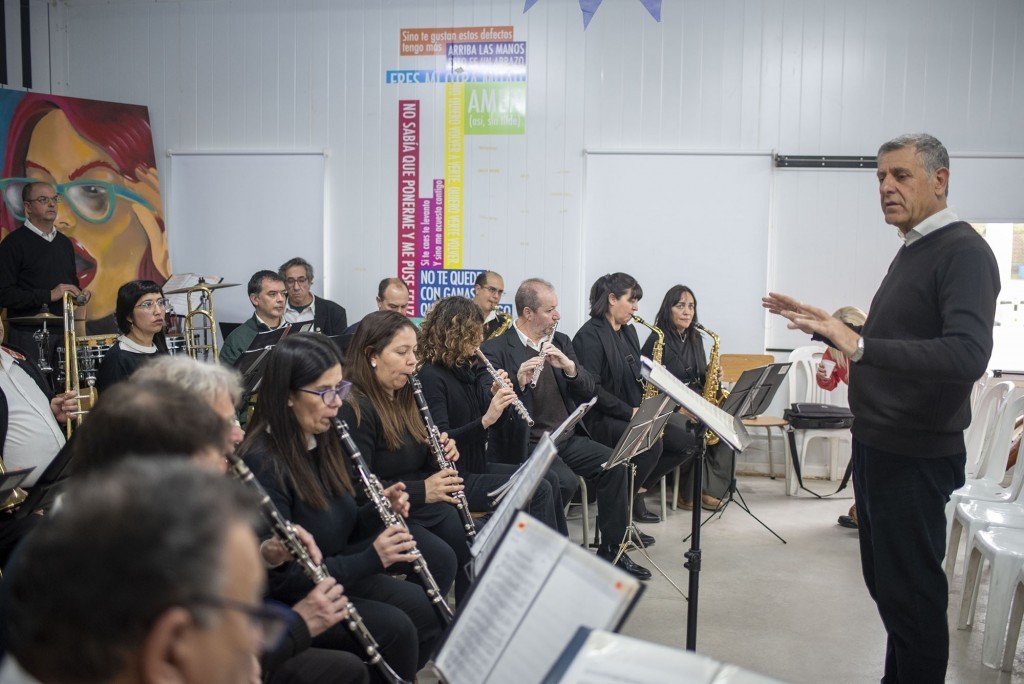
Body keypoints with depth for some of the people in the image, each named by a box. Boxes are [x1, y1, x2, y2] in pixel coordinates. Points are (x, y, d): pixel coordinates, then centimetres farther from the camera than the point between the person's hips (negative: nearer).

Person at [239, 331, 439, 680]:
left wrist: (379, 511, -8)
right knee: (394, 628, -23)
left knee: (425, 607, -9)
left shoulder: (322, 441, 2)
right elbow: (279, 577, -25)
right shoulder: (262, 464, -23)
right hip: (287, 600, -8)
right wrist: (370, 559, -28)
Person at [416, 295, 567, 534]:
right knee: (538, 490, -15)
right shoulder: (432, 376, -17)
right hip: (456, 478, -9)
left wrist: (497, 397, -10)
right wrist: (485, 420, -33)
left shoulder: (469, 367, 9)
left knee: (549, 479, 3)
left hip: (478, 465, 9)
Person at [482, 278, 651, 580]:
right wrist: (518, 382, -34)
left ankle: (611, 549, 0)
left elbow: (588, 389, 7)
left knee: (615, 464, -13)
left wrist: (568, 366, -13)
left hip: (568, 438, 6)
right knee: (565, 481, -29)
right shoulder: (496, 349, -7)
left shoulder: (560, 341, 13)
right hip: (529, 444, -6)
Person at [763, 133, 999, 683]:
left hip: (916, 457, -9)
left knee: (911, 592, 2)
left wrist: (859, 346, -39)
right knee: (884, 578, 19)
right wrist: (824, 326, 11)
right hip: (876, 445, 9)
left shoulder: (964, 253, -16)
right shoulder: (911, 251, 12)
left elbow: (967, 356, -31)